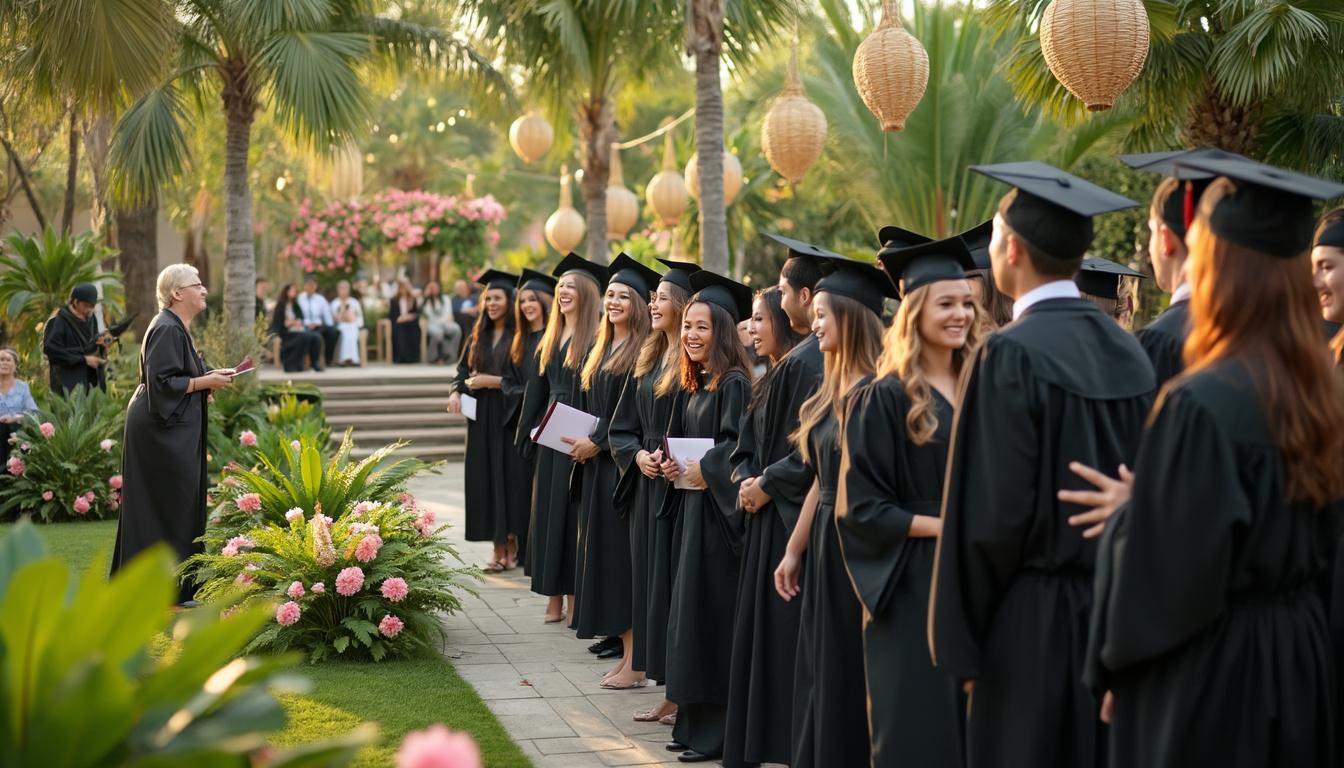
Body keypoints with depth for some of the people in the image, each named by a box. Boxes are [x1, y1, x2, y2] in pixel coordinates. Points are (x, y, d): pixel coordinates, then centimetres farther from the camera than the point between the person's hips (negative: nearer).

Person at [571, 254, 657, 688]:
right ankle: (626, 651, 14)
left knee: (625, 558, -8)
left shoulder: (643, 352, -11)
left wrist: (599, 442, -14)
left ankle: (635, 662, -5)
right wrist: (580, 441, 5)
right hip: (597, 467, 9)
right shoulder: (600, 349, 15)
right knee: (604, 555, 8)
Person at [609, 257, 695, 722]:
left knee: (675, 587, -5)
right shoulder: (649, 359, 13)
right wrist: (638, 454, -4)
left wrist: (671, 458, -20)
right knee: (651, 584, 9)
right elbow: (622, 427, 15)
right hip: (647, 487, 8)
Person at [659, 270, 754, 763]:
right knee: (691, 609, 12)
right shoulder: (696, 385, 13)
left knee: (711, 615, -6)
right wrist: (672, 464, 4)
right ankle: (694, 723, 19)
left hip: (718, 510, -9)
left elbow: (740, 446, -22)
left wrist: (702, 469, -15)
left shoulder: (733, 384, -14)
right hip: (691, 506, 10)